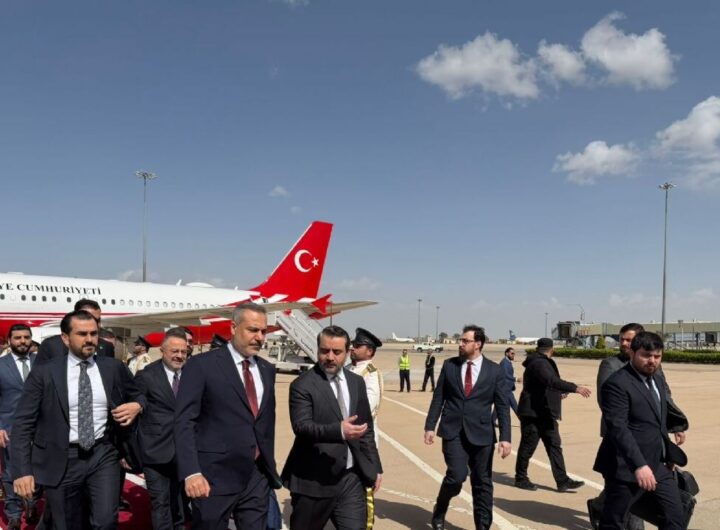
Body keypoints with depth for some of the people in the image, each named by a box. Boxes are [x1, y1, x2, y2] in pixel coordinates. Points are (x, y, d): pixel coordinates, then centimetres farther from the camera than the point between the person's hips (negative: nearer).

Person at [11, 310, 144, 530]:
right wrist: (22, 470, -11)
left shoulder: (114, 368, 3)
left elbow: (137, 397, 18)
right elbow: (23, 424, -3)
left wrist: (136, 406, -6)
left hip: (103, 455, 1)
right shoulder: (44, 372, -3)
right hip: (61, 461, -1)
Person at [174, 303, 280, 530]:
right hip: (215, 478, -5)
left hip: (257, 477, 5)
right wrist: (191, 472, -23)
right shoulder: (201, 365, -7)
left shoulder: (267, 369, 12)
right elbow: (184, 422, -13)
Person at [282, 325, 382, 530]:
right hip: (314, 480, -4)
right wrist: (338, 430, -36)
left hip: (351, 478, 4)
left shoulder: (356, 382, 9)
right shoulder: (302, 385, -9)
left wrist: (374, 466, 15)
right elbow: (301, 426, -22)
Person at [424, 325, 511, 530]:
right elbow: (438, 398, 6)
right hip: (453, 431, 0)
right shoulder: (449, 365, 3)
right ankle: (439, 512, 13)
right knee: (457, 475, -14)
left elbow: (502, 406, -1)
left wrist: (505, 438, -7)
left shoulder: (494, 370, 0)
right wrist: (430, 426, 0)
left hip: (481, 433, 1)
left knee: (482, 482, 7)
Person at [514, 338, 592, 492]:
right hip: (532, 414, -10)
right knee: (528, 446, 1)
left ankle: (562, 480, 6)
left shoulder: (544, 363, 17)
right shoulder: (538, 364, -17)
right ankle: (520, 479, 13)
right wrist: (575, 388, -38)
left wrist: (559, 394, 42)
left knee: (555, 446, 6)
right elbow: (552, 381, -33)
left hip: (545, 414, 10)